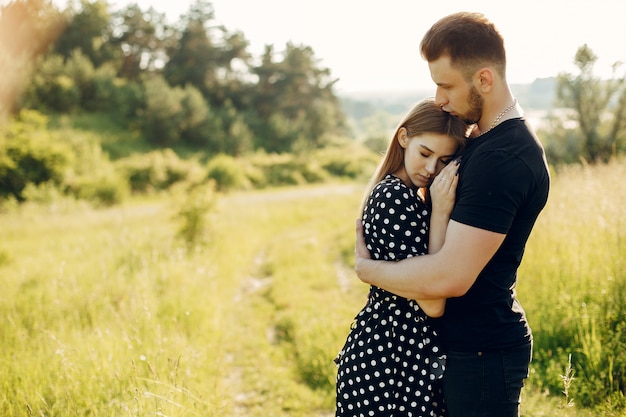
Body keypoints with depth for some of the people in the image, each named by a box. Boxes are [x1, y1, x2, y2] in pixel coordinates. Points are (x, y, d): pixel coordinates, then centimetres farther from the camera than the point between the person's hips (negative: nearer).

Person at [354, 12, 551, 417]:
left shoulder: (501, 159, -24)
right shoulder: (482, 140, 9)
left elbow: (448, 277, -29)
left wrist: (366, 267, -13)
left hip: (480, 353, -10)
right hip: (462, 342, 10)